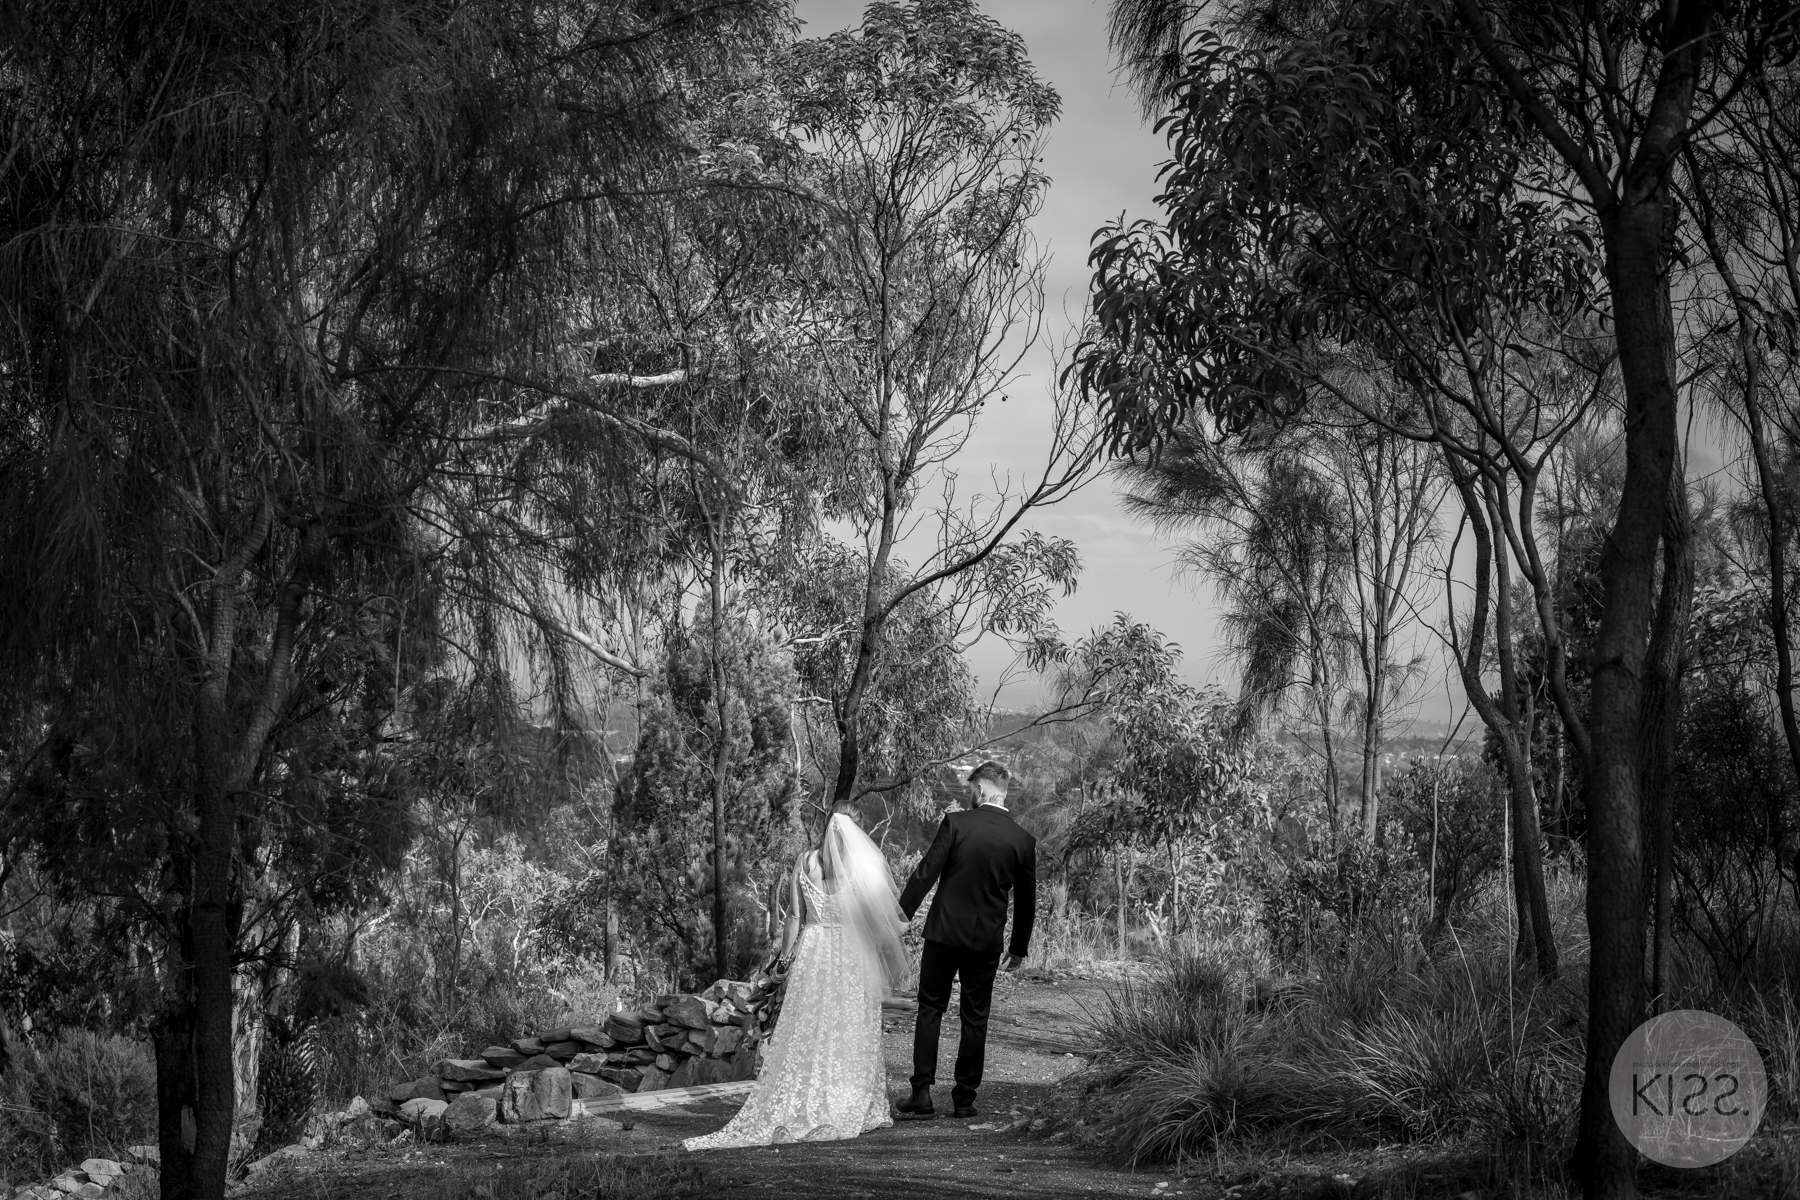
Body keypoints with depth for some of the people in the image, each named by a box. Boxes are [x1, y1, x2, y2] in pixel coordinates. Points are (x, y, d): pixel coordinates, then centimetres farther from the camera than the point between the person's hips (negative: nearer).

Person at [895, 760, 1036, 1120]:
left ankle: (922, 1095, 2)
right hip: (987, 941, 2)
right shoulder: (1024, 841, -1)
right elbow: (1026, 901, 7)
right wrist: (1019, 947, 19)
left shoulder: (956, 823, -9)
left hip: (944, 932, -2)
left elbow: (925, 873, -11)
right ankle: (964, 1100, 13)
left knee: (930, 1009, 7)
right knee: (975, 1018, 10)